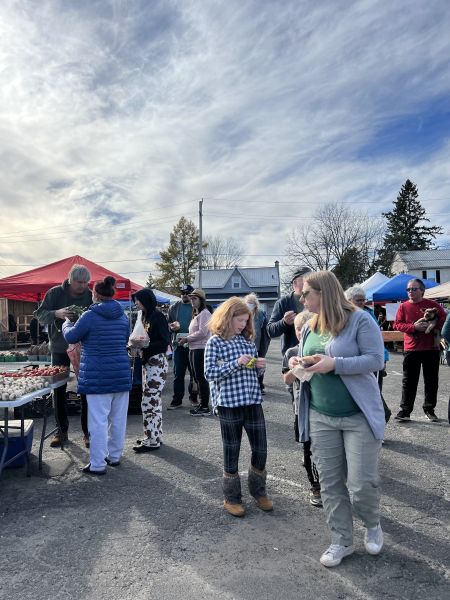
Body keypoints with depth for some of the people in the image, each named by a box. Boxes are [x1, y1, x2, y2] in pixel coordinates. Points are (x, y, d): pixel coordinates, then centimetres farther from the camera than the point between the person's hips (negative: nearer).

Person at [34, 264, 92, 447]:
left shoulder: (91, 296, -6)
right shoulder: (55, 293, -6)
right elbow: (40, 315, -6)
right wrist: (56, 313, -25)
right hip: (59, 348, 1)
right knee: (58, 391, 7)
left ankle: (88, 432, 13)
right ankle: (62, 431, 21)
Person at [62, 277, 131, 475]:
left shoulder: (90, 316, -11)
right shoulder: (123, 317, 6)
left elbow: (71, 337, 0)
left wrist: (66, 324, 20)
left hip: (97, 376, -5)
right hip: (121, 374, 6)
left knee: (98, 420, 1)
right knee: (118, 418, 14)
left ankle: (98, 464, 7)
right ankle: (114, 456, 28)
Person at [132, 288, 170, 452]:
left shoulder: (157, 316, -12)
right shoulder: (146, 316, 13)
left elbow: (165, 341, -17)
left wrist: (145, 347, -22)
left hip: (157, 363, -9)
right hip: (147, 362, 9)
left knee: (149, 402, -5)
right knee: (153, 401, 15)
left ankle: (152, 440, 4)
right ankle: (155, 436, 25)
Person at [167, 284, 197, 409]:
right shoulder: (174, 307, 9)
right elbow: (168, 323, 15)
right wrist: (172, 327, -8)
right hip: (178, 344, 2)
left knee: (194, 372, 9)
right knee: (178, 373, 6)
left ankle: (193, 396, 25)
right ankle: (177, 400, 13)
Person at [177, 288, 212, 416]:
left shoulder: (204, 313, -9)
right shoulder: (196, 314, 20)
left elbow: (202, 332, -18)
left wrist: (187, 339, -11)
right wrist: (185, 338, 5)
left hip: (201, 349, -9)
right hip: (194, 349, 9)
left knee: (201, 377, -6)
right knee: (197, 377, 12)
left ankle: (205, 407, 0)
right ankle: (202, 404, 20)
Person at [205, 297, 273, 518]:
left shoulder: (248, 340, 10)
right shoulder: (215, 342, -6)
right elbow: (210, 373, -13)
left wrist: (258, 365, -4)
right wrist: (236, 363, -20)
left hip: (253, 400, 5)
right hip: (229, 403, -5)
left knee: (260, 449, 10)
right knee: (231, 451, 8)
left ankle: (258, 491, 32)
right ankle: (232, 497, 26)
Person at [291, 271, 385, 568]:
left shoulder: (360, 319, -12)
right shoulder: (310, 326, 7)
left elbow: (376, 359, -17)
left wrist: (334, 364, -26)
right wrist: (298, 362, -6)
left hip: (358, 416, -5)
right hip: (320, 416, 6)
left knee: (362, 482, 0)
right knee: (330, 482, 10)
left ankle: (373, 524, 34)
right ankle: (342, 541, 29)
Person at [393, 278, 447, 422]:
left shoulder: (432, 304, 3)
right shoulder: (403, 306, 3)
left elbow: (444, 318, 2)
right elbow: (397, 324, -3)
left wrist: (432, 326, -14)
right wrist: (414, 327, -17)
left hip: (431, 348, 1)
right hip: (411, 349, -1)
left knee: (431, 380, 9)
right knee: (409, 381, 2)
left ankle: (429, 409, 24)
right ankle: (405, 410, 8)